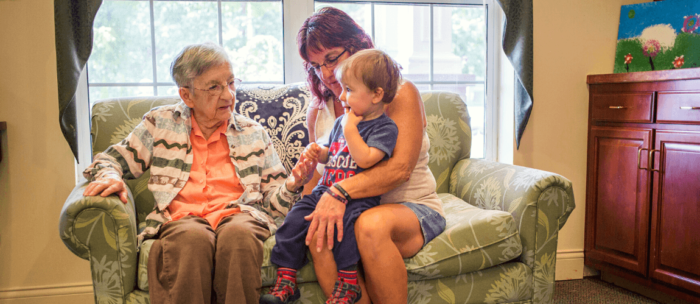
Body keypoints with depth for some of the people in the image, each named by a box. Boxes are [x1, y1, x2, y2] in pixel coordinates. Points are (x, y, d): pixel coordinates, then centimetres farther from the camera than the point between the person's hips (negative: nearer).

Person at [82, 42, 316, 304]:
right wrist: (109, 177, -5)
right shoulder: (161, 123, 17)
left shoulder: (253, 133, 18)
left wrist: (292, 185, -6)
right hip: (181, 217, 0)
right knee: (193, 238, -37)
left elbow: (272, 201, 16)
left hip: (240, 214, 1)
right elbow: (112, 160, 18)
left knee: (238, 234, -36)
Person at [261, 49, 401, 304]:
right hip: (325, 190, 7)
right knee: (295, 219, -12)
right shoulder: (341, 122, 17)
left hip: (357, 199, -6)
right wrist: (318, 153, 8)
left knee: (345, 223, -34)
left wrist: (350, 129, -14)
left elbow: (365, 159, -21)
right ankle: (286, 279, -3)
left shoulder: (385, 127, -5)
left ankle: (348, 283, -17)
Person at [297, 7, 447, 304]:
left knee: (371, 225, -37)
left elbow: (401, 168, -18)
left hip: (413, 207, -3)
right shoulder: (317, 113, 12)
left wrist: (341, 190, -32)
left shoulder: (400, 93, -4)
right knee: (319, 234, -31)